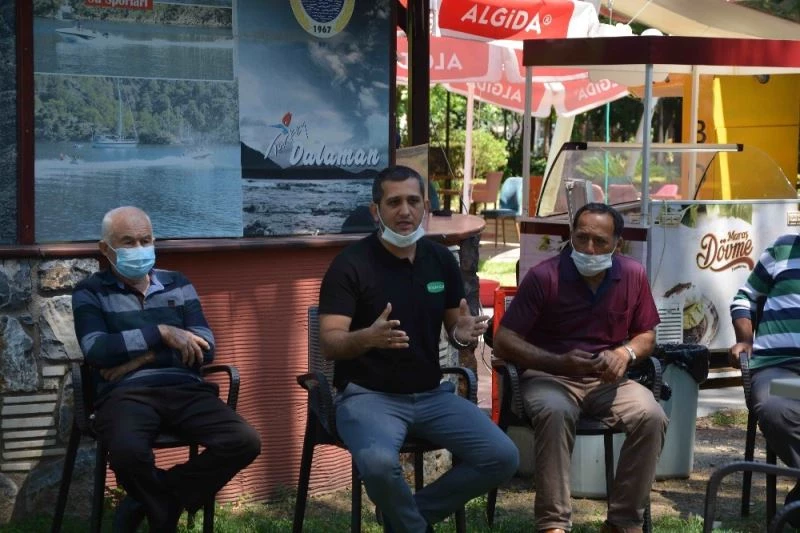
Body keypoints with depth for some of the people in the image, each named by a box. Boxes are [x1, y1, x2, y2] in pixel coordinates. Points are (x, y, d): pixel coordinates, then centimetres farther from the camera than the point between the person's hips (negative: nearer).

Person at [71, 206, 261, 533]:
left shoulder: (178, 285, 19)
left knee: (244, 442, -23)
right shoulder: (90, 292, 10)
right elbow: (96, 350, -8)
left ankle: (148, 503, -6)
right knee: (128, 451, -39)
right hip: (125, 393, -4)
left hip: (185, 389, 4)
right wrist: (162, 333, -10)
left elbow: (204, 348, 8)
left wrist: (140, 356, -4)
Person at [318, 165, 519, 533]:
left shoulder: (441, 259, 5)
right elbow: (329, 344, -16)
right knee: (378, 462, -36)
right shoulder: (350, 264, -10)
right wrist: (368, 337, -38)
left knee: (502, 457, -13)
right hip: (368, 394, -5)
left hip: (430, 394, 5)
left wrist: (463, 334, -14)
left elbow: (453, 329, 12)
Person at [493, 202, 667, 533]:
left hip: (608, 380, 3)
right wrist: (559, 362, -23)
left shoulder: (633, 276, 2)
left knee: (652, 417, -26)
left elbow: (646, 335, 13)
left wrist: (626, 352, -12)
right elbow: (503, 342, -10)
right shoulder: (544, 277, -10)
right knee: (555, 413, -38)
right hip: (549, 377, -3)